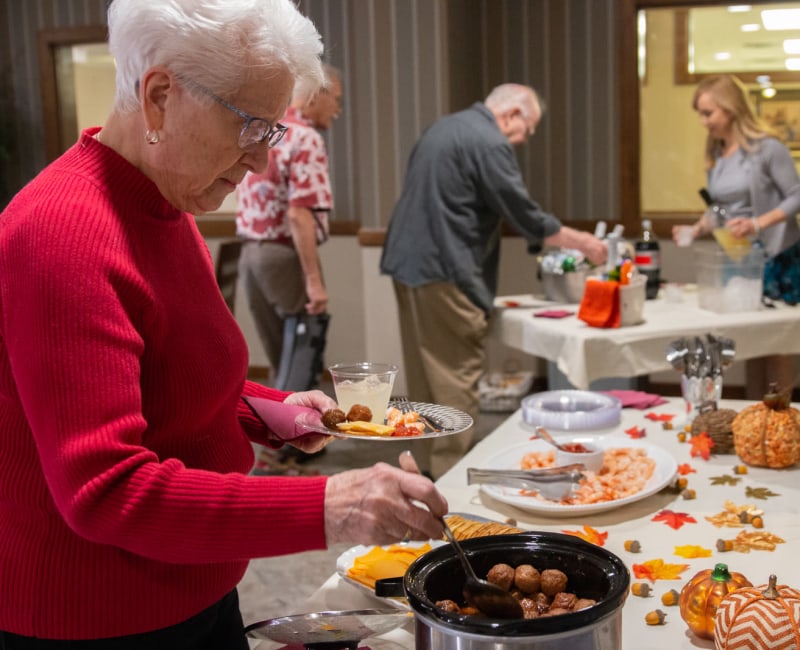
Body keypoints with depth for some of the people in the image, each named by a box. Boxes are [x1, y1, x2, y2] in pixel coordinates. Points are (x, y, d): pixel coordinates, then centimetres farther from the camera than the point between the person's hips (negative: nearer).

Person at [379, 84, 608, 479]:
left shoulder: (444, 128, 18)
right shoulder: (489, 143, -11)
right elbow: (525, 215, -12)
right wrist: (582, 243, -1)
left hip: (407, 263, 10)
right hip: (444, 271, -10)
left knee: (426, 371, 13)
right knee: (458, 373, -5)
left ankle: (429, 462, 20)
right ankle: (452, 471, -2)